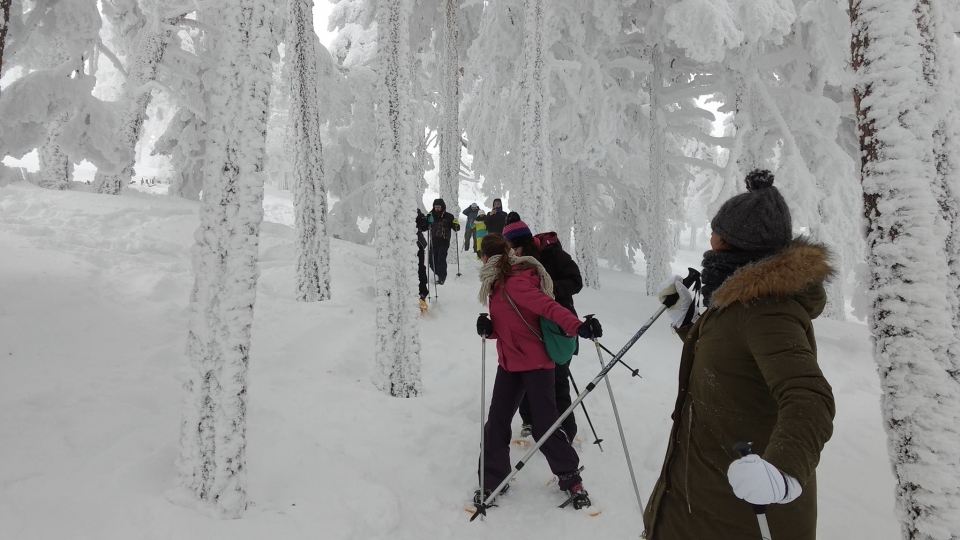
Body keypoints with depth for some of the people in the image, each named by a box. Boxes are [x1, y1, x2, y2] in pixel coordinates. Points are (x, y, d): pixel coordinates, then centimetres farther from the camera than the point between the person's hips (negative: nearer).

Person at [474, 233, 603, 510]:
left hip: (535, 362, -8)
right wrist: (488, 329, -8)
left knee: (544, 427, -2)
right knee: (496, 423, 7)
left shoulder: (514, 283, -19)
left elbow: (547, 306, -32)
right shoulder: (497, 284, 9)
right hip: (509, 363, 9)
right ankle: (492, 480, 20)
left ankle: (570, 477, 19)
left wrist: (579, 326, -45)